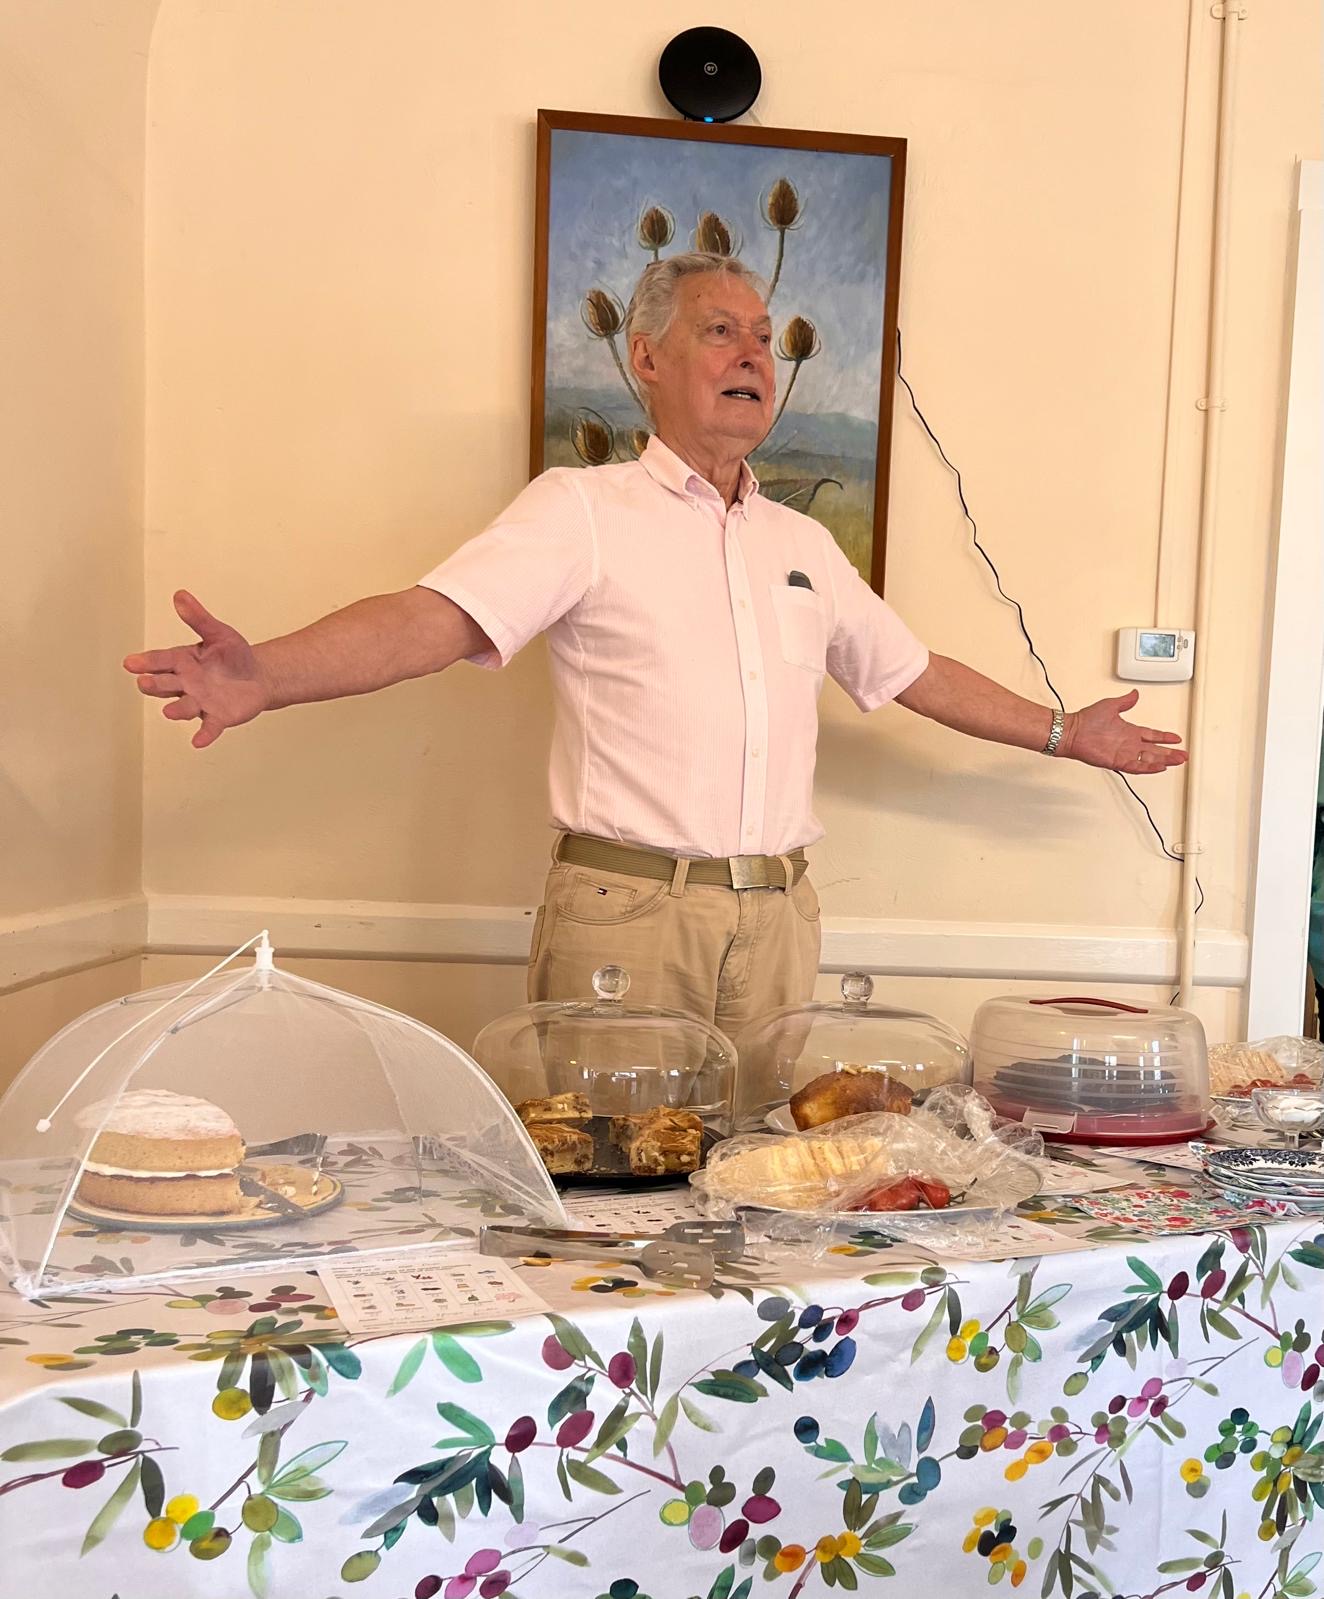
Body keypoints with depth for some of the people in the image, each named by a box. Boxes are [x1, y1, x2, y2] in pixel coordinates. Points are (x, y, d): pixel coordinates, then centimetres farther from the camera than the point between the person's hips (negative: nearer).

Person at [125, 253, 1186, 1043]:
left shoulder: (802, 543, 17)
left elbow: (913, 673, 28)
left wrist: (1064, 733, 32)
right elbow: (434, 620, -16)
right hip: (624, 916, -5)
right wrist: (262, 676, -32)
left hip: (777, 921, 5)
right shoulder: (583, 510, -2)